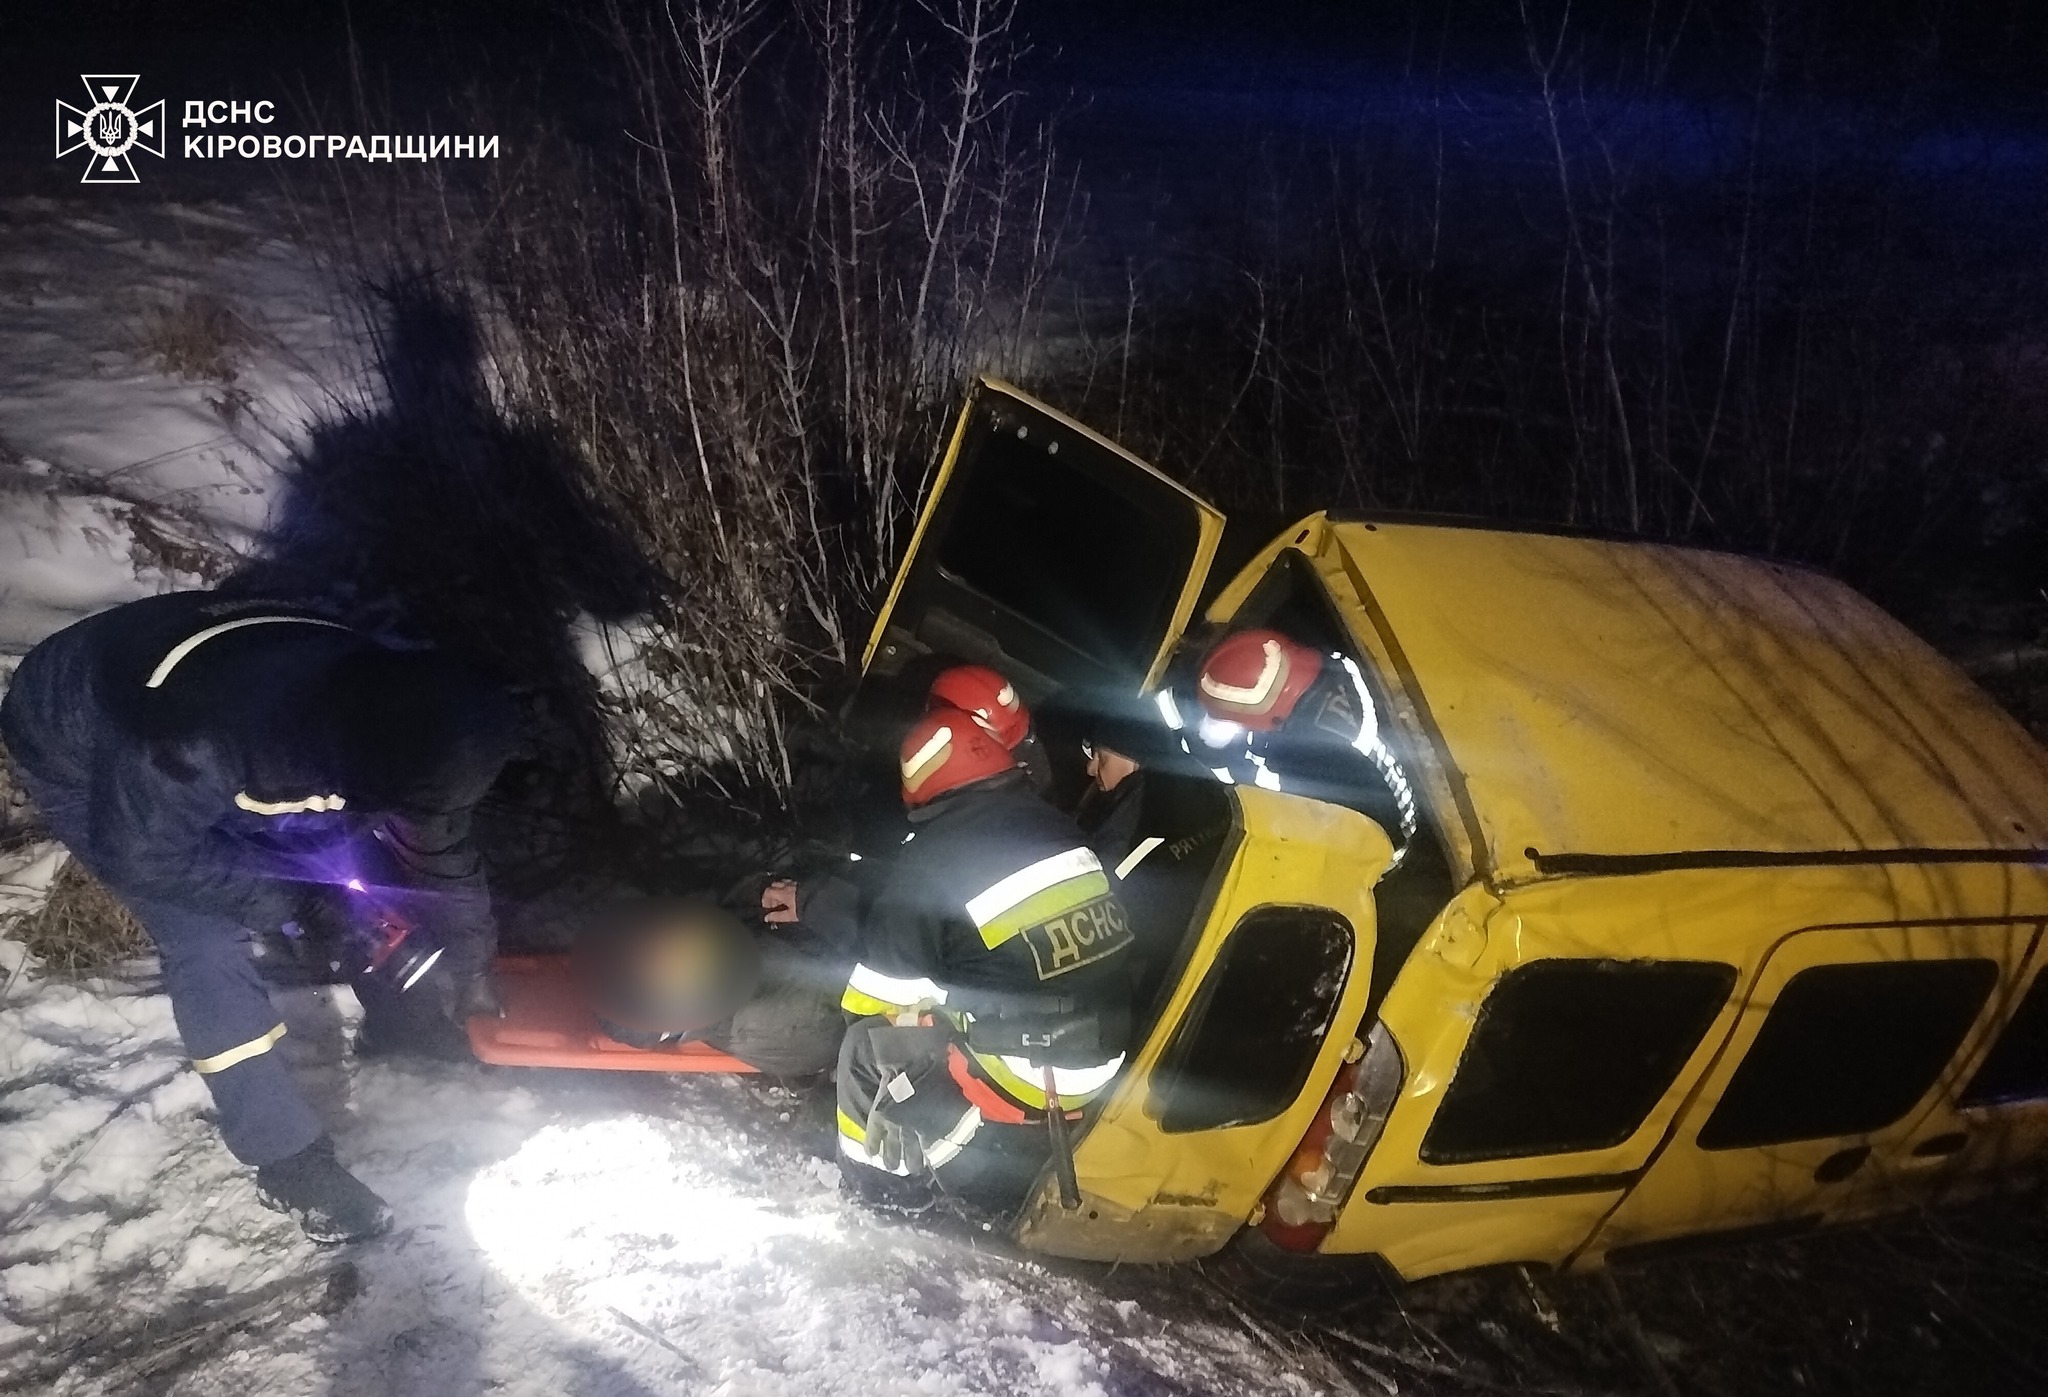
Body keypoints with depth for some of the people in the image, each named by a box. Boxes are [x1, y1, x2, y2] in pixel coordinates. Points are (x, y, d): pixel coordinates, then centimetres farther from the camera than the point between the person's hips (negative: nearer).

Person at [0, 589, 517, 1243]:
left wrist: (468, 964, -3)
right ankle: (288, 1161, -2)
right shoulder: (202, 743, -46)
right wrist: (276, 902, -20)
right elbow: (138, 854, -26)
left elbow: (440, 845, -11)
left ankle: (398, 1021, 26)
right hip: (83, 763, -5)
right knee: (206, 943, -15)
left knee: (354, 855, 2)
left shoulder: (386, 702, -28)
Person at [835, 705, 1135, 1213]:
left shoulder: (935, 857, -16)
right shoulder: (1059, 827, 3)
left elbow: (878, 995, -8)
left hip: (1025, 1080, -7)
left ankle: (882, 1188, 20)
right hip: (1101, 1060, 7)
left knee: (869, 1047, 9)